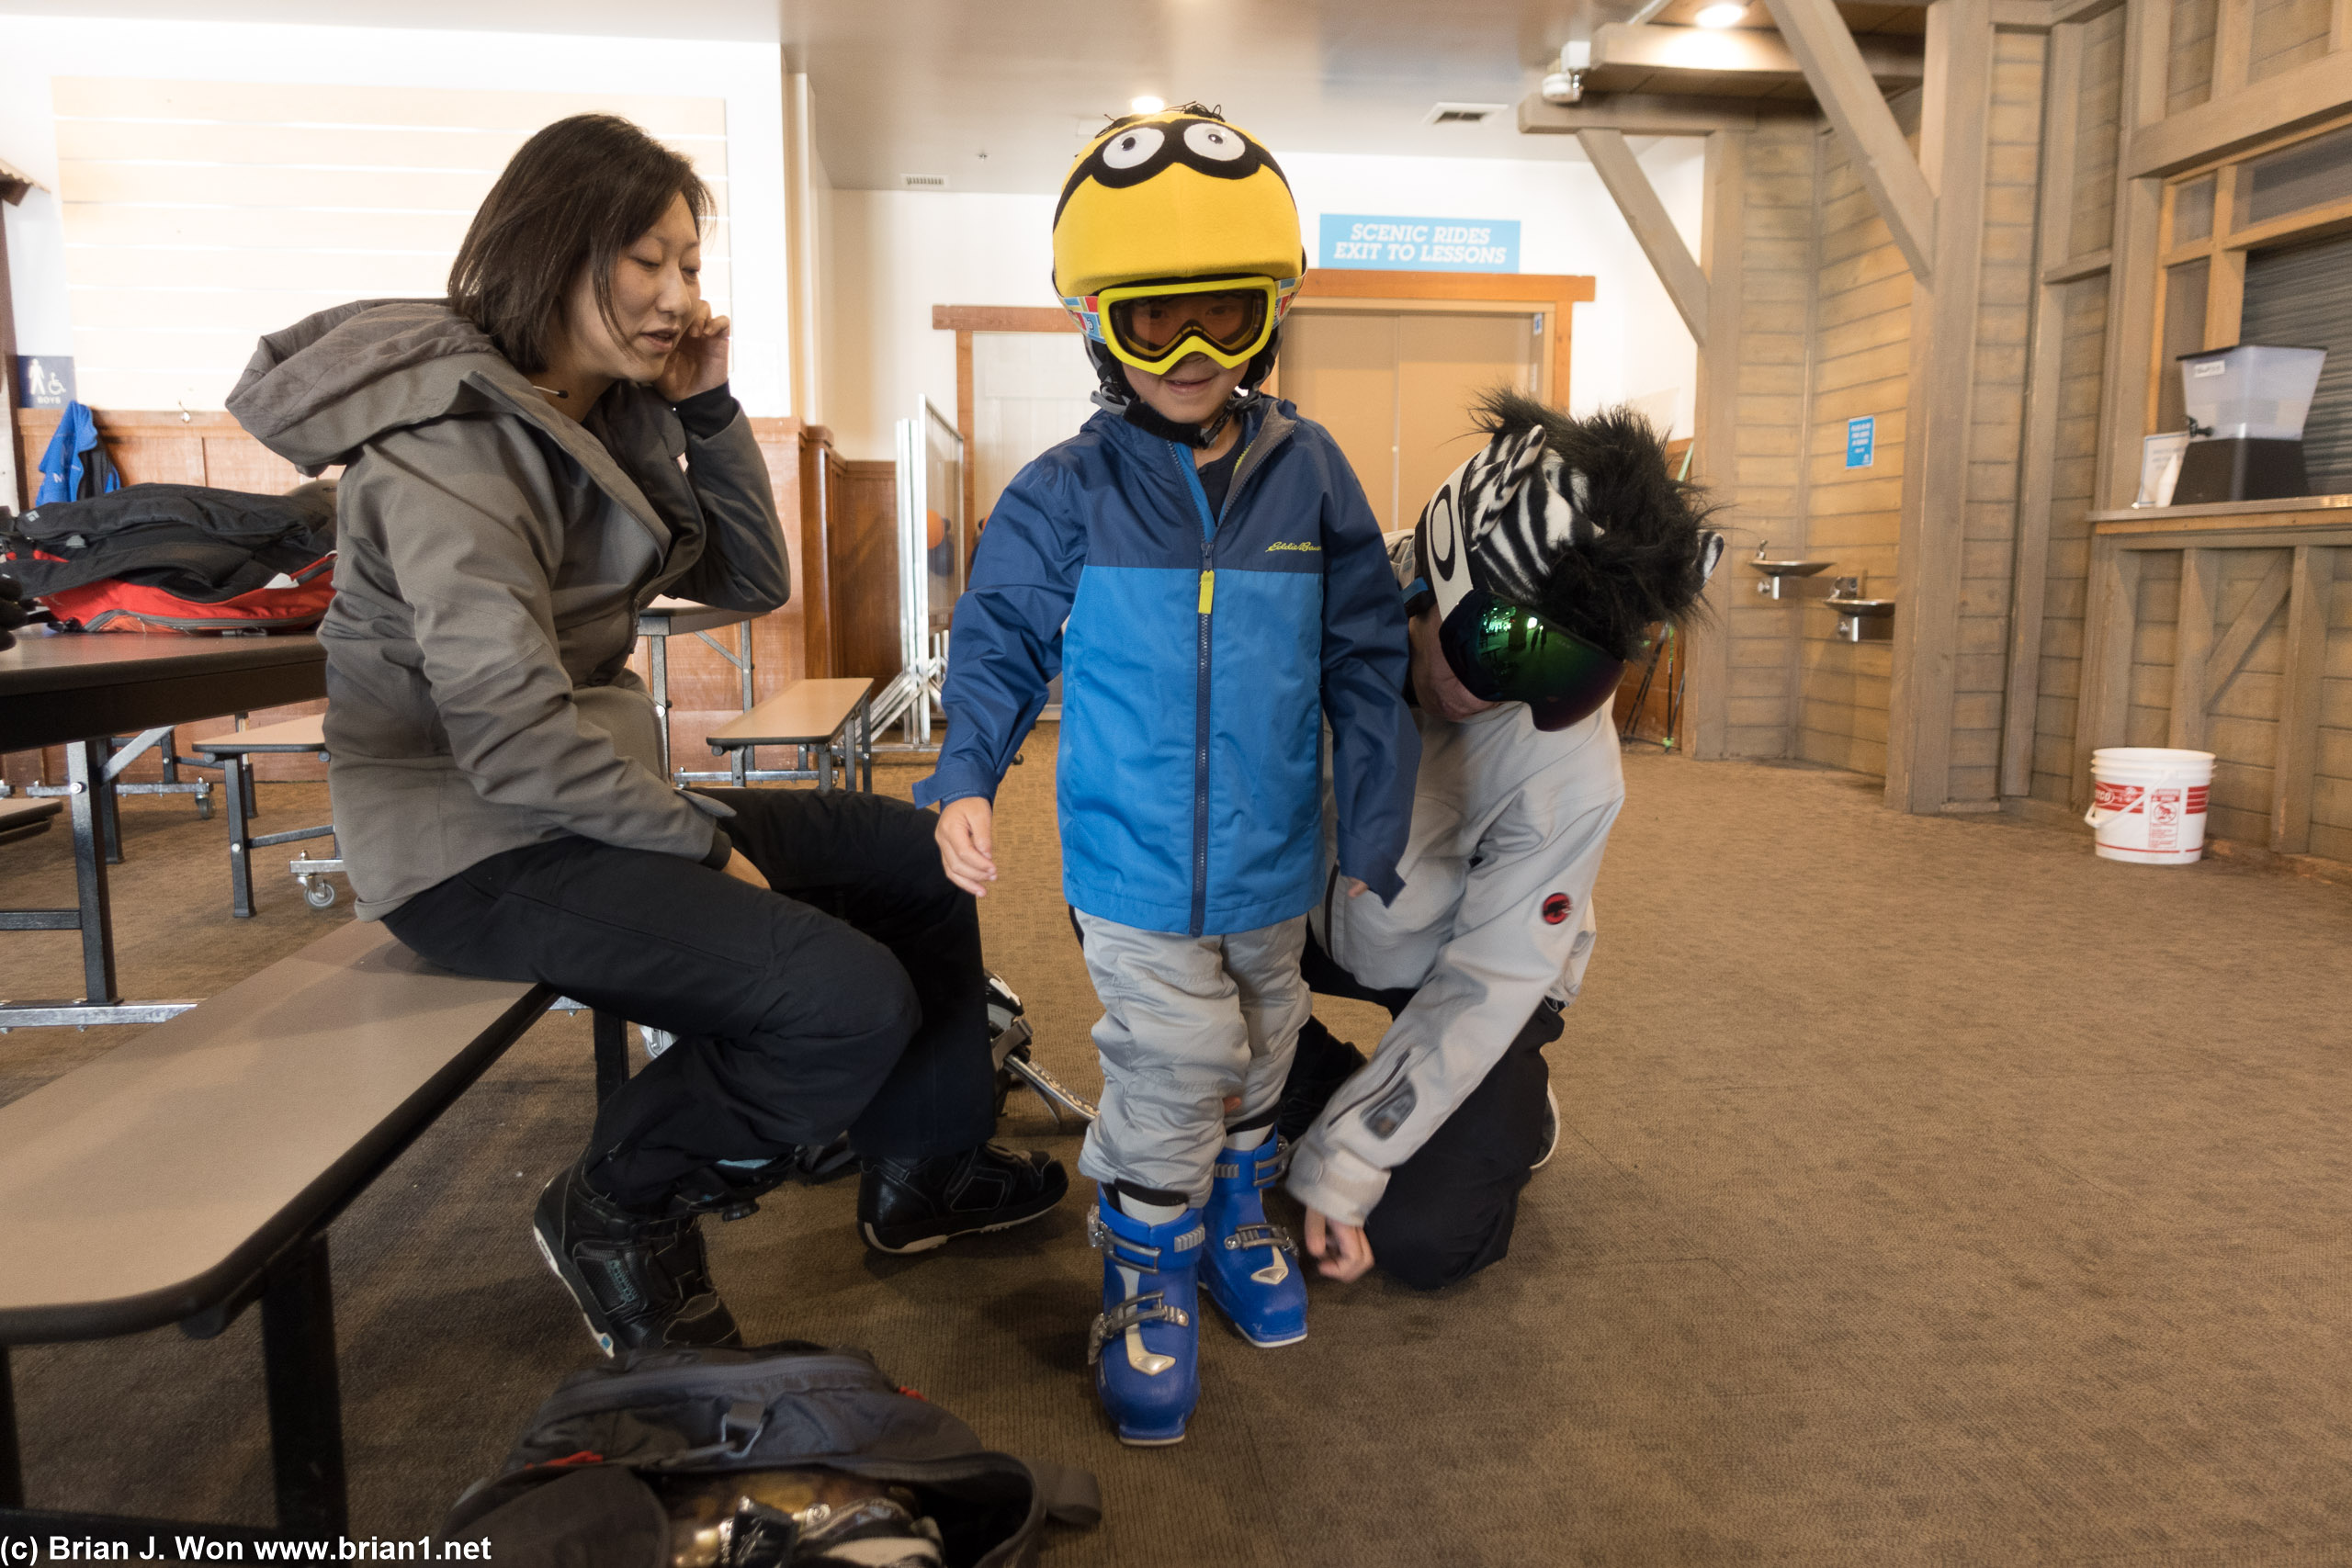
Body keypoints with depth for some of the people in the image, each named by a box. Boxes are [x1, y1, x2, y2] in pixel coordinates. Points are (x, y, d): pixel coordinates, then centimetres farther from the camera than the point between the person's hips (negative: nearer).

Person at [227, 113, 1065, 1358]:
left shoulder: (614, 410, 7)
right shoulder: (450, 436, -20)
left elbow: (750, 583, 9)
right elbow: (509, 737, -26)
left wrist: (709, 406, -2)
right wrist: (706, 845, -16)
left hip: (589, 800, 9)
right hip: (477, 847, -9)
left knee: (918, 859, 10)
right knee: (850, 1000, -23)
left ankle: (923, 1172, 24)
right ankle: (618, 1212, 3)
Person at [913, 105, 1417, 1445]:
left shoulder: (1309, 475, -5)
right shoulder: (1067, 495, -10)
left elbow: (1366, 665, 1)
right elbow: (1001, 642, 0)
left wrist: (1375, 833, 0)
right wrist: (968, 777, -15)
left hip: (1275, 864, 3)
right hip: (1134, 868, -3)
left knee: (1258, 1056, 21)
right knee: (1172, 1073, -1)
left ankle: (1237, 1215, 48)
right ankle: (1149, 1279, 25)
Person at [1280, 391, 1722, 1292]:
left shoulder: (1569, 776, -32)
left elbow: (1484, 985, -26)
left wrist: (1341, 1165, -25)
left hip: (1452, 964, -3)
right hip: (1327, 915, 4)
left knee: (1419, 1241, -15)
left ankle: (1515, 1111, 19)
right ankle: (1311, 1101, 4)